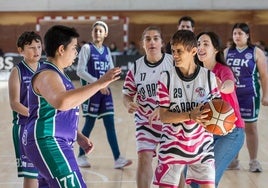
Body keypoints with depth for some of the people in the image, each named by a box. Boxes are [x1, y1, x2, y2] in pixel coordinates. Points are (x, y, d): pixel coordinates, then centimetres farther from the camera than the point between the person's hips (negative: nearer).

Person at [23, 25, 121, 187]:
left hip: (56, 143, 11)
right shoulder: (47, 75, -16)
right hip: (48, 142, -11)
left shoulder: (57, 74, 17)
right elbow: (62, 102, -38)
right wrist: (99, 83, -37)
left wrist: (78, 137, 18)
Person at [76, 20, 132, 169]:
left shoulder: (106, 50, 12)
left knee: (110, 124, 0)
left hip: (105, 91, 5)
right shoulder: (87, 48, -4)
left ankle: (117, 159, -3)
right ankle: (81, 156, 17)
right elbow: (80, 71, -12)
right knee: (89, 124, 1)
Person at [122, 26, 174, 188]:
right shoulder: (136, 67, -2)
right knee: (144, 158, -10)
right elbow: (128, 94, 5)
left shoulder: (173, 62, -9)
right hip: (146, 122, 1)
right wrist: (129, 104, -19)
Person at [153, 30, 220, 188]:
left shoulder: (209, 77, -4)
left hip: (202, 146, 1)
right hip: (172, 146, -1)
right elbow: (163, 116, -11)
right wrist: (190, 115, -25)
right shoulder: (167, 78, -7)